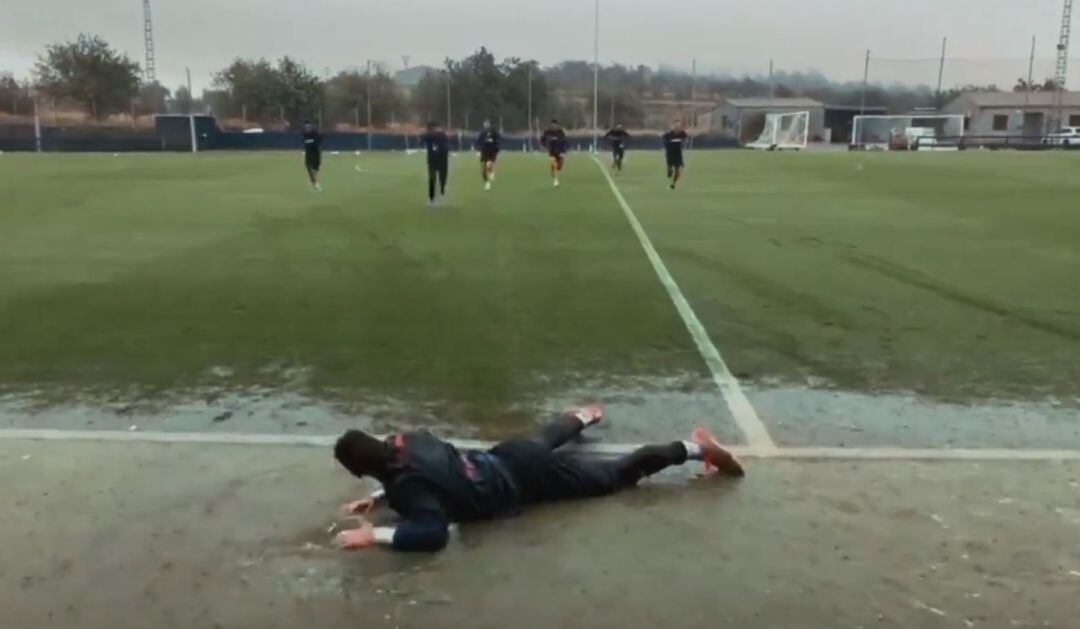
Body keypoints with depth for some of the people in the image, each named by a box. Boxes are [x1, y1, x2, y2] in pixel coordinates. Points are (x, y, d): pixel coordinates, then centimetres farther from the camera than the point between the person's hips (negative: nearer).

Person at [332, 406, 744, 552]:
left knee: (614, 474, 7)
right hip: (511, 457, 7)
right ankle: (583, 417, 73)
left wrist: (374, 535, -34)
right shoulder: (407, 443, -5)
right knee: (543, 441, 42)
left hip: (522, 480, -7)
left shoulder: (407, 483, -29)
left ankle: (695, 447, 16)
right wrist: (378, 498, 5)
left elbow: (433, 532, -39)